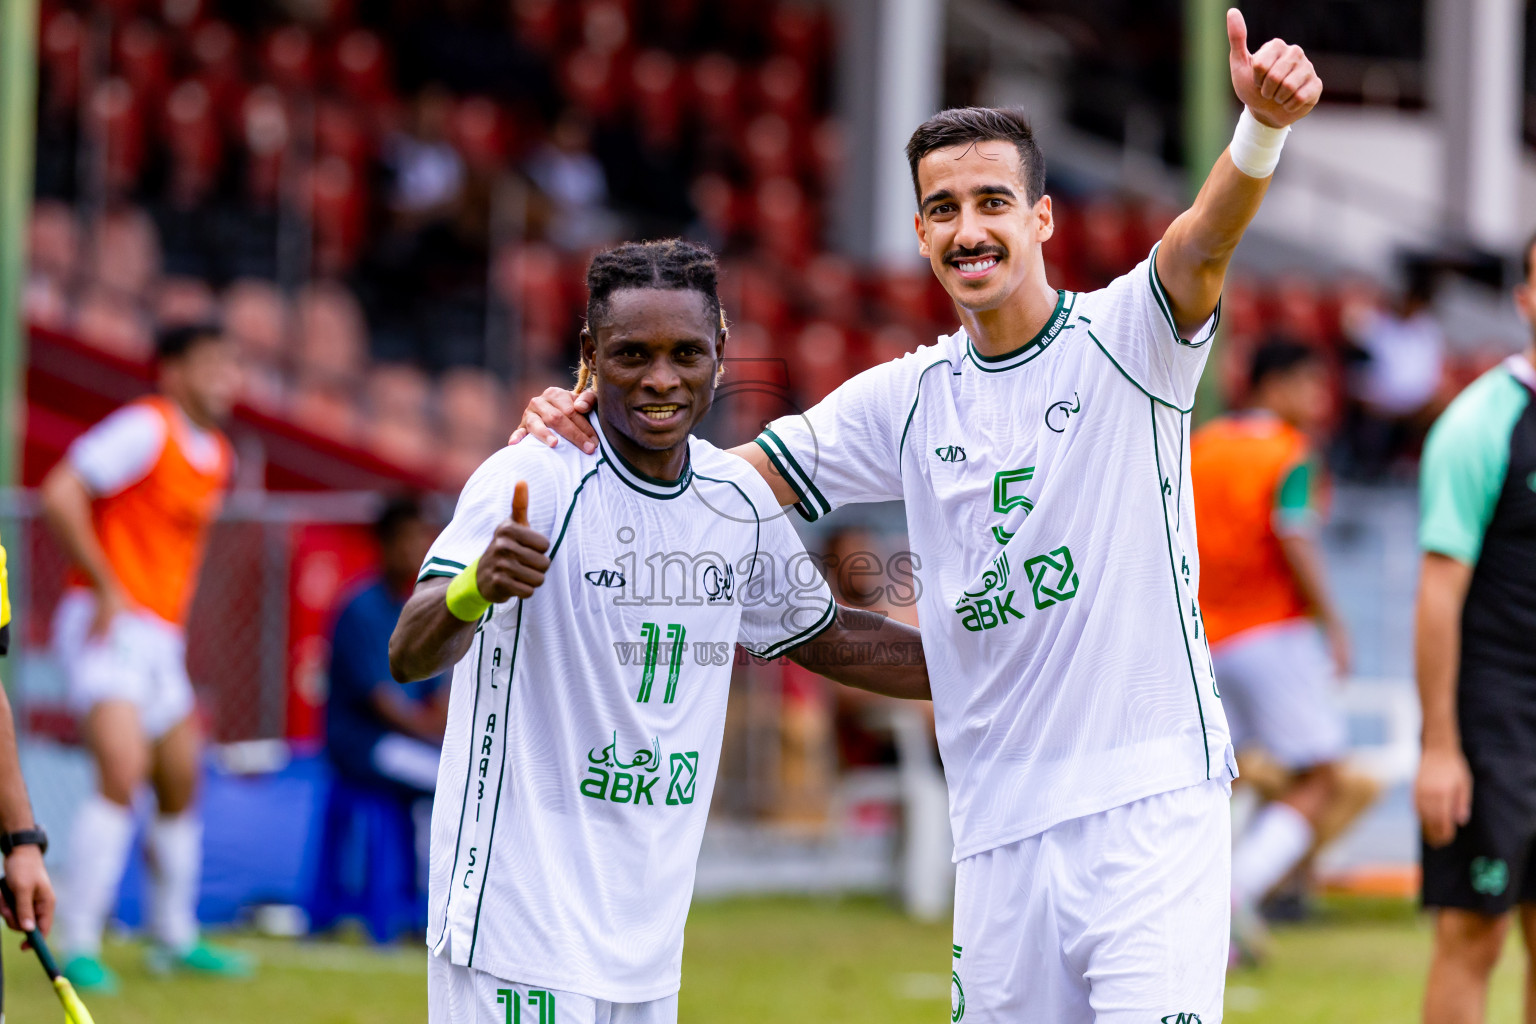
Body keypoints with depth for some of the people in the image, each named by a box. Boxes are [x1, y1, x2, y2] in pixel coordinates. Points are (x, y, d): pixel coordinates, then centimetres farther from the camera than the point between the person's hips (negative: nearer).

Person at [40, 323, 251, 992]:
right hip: (109, 628, -9)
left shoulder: (216, 455, 14)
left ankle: (174, 939, 28)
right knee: (122, 773, -21)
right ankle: (79, 946, -19)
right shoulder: (145, 428, -12)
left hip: (159, 636, 9)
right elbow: (60, 494, -19)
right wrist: (107, 589, -19)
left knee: (180, 786, 14)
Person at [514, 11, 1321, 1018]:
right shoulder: (909, 400, 11)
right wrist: (596, 435, -1)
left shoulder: (1123, 342, -2)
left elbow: (1200, 245, -22)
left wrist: (1261, 130, -42)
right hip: (998, 831, 5)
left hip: (1151, 802, -5)